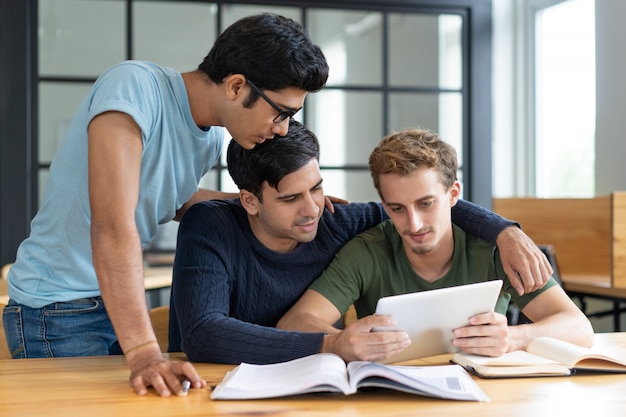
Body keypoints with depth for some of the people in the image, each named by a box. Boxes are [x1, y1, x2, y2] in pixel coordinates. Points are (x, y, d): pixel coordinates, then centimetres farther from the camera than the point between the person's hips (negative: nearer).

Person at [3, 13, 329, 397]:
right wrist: (143, 352, -39)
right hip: (58, 308, -7)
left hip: (119, 303, 7)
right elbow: (112, 226, -33)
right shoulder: (134, 87, -25)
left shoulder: (213, 138, -1)